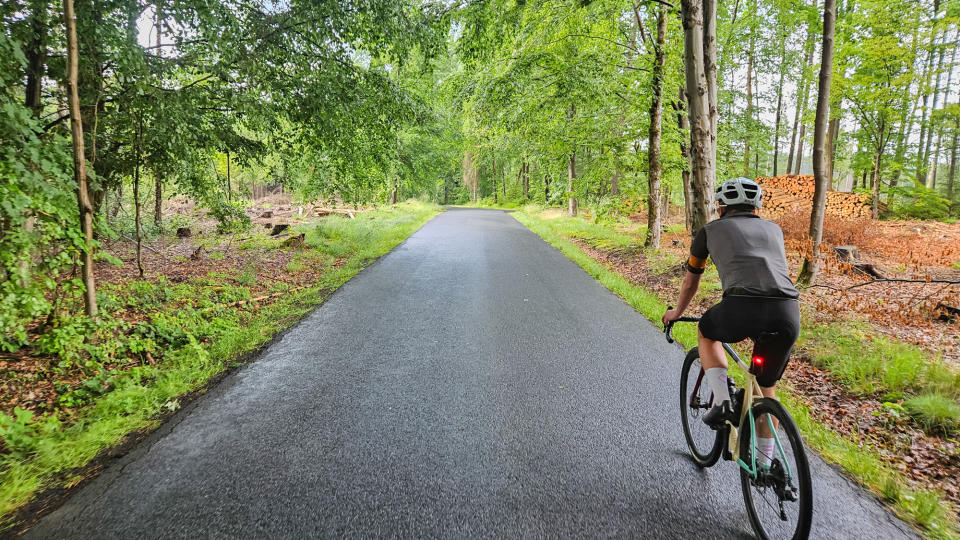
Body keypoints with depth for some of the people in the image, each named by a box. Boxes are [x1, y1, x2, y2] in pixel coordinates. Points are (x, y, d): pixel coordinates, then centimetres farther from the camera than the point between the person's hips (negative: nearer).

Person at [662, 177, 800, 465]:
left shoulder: (711, 230, 22)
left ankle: (722, 402, 16)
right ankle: (765, 462, 33)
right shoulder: (774, 229, 30)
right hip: (788, 313, 4)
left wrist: (677, 312, 53)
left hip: (741, 307, -4)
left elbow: (691, 281, 34)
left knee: (707, 333, 31)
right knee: (766, 387, 26)